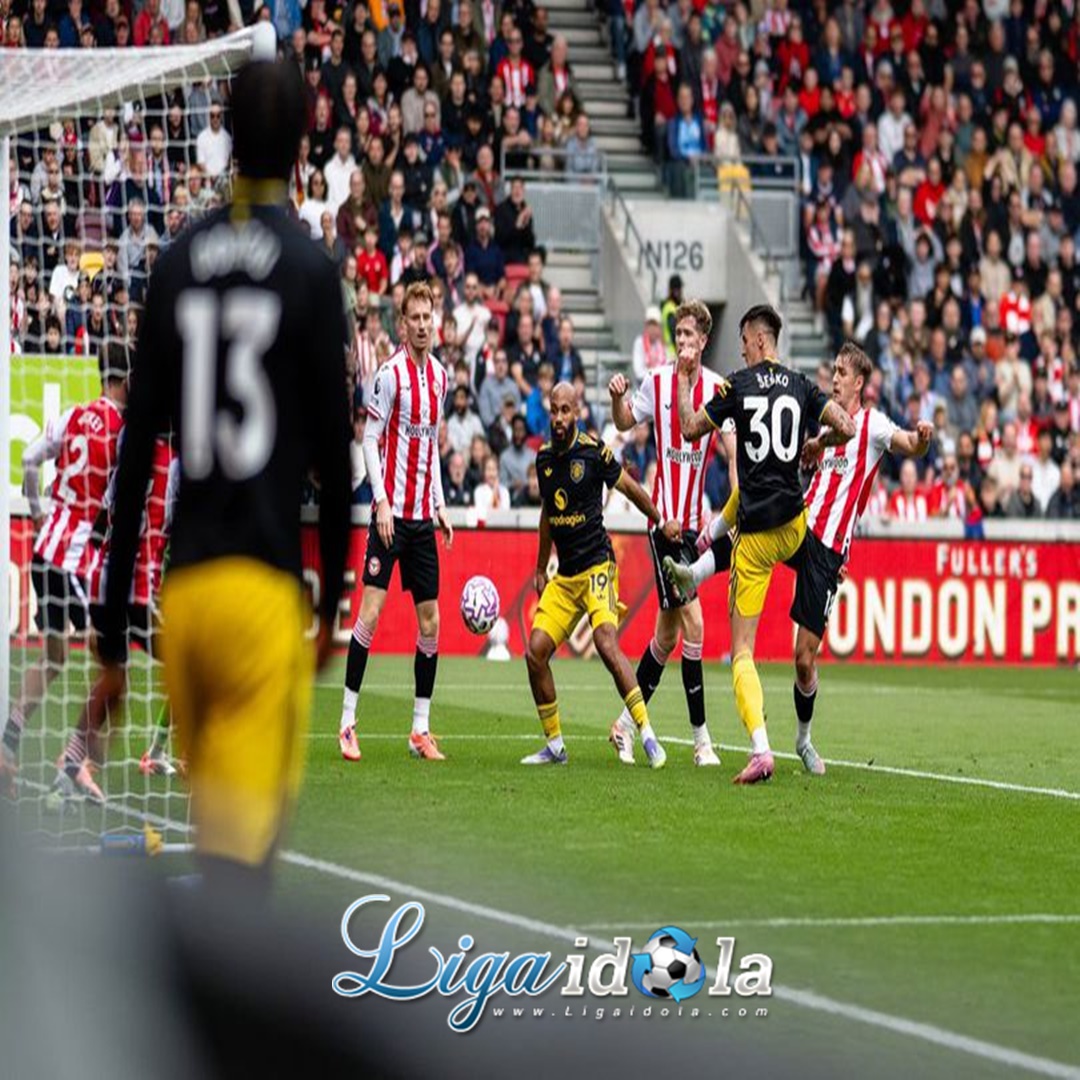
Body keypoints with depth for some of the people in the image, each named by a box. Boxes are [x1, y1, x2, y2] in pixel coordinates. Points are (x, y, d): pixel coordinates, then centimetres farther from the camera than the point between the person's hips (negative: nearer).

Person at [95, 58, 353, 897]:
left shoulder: (177, 267, 8)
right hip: (266, 584, -4)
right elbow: (333, 450, 0)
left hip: (185, 586, 4)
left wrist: (113, 637, 10)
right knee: (245, 832, -10)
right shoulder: (313, 271, -2)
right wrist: (333, 599, 15)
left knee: (220, 813, 15)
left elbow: (137, 455, 7)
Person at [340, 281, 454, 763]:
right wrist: (382, 503, -17)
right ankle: (347, 723, -6)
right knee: (371, 610, -11)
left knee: (430, 620, 5)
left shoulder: (440, 375, 11)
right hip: (392, 512, -6)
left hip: (422, 516, 6)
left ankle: (421, 729, 12)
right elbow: (369, 441, -9)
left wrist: (440, 505, 15)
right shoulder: (391, 373, -9)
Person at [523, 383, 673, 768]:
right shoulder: (544, 458, 9)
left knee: (606, 643, -25)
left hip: (597, 566, -6)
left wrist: (661, 522, 10)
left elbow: (630, 488, 4)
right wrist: (541, 569, 26)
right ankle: (554, 746, 10)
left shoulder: (593, 452, -10)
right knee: (535, 652, -3)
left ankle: (647, 735, -22)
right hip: (563, 576, 6)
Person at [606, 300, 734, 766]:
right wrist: (617, 398, -7)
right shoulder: (657, 381, 0)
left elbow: (732, 448, -2)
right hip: (663, 517, -3)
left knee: (668, 632, 9)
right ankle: (701, 737, -6)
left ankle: (627, 723, 23)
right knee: (693, 624, -12)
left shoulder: (718, 388, 3)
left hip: (692, 519, 3)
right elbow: (625, 423, 15)